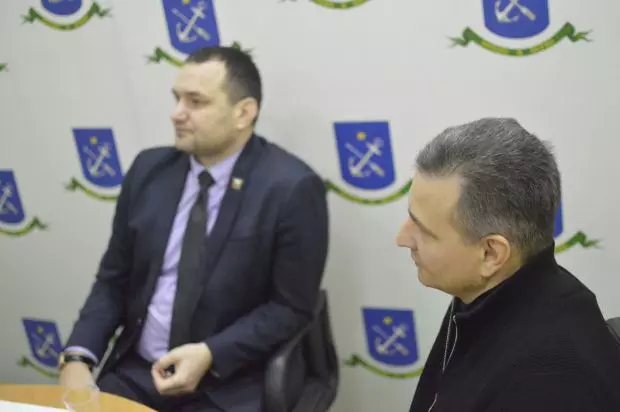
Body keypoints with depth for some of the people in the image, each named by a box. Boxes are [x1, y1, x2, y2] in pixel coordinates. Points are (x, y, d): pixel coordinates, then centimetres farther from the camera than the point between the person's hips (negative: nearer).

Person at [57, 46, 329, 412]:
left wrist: (210, 355, -19)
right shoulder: (149, 170, 4)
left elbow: (292, 308, -9)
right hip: (136, 374, 5)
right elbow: (114, 278, 8)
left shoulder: (291, 188, -11)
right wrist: (78, 356, -6)